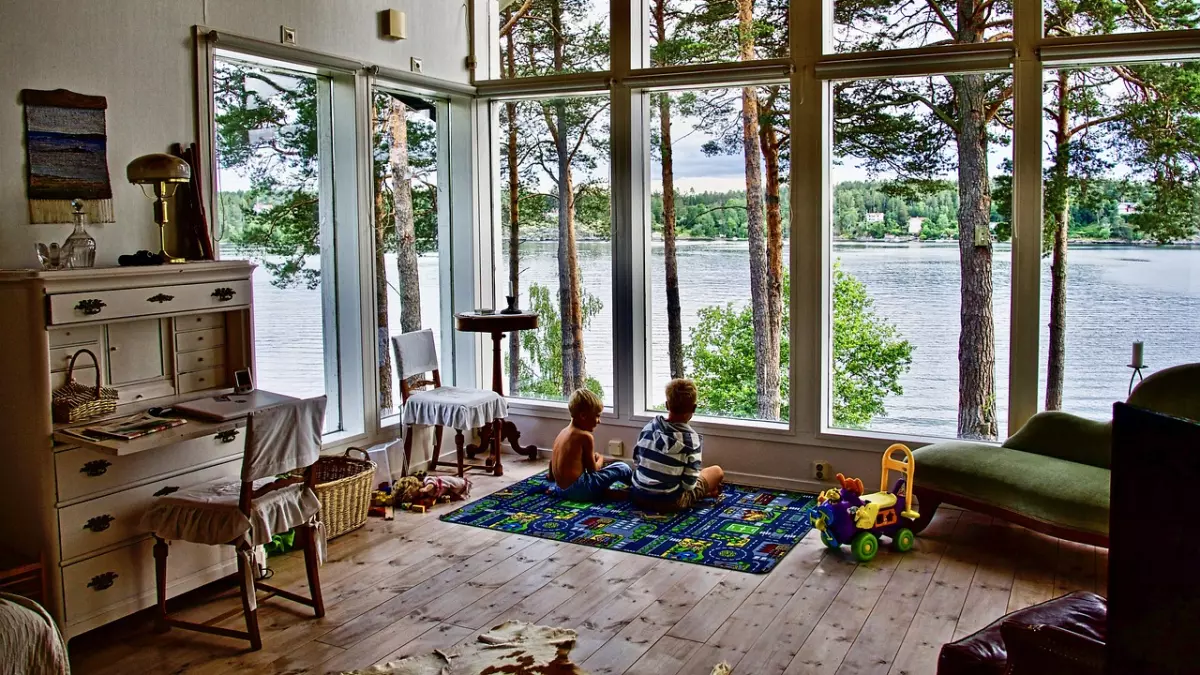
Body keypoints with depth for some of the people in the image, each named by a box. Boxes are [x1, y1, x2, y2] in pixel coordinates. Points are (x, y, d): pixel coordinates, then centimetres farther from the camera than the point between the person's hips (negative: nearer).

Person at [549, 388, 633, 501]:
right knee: (622, 468, 0)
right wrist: (600, 459, 15)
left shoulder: (562, 433, 12)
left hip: (561, 489, 8)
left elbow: (552, 462, 18)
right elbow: (593, 470, -5)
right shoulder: (585, 436, -11)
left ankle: (605, 492, 8)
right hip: (578, 489, -8)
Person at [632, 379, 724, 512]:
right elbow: (689, 484, -14)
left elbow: (636, 462, 8)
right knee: (717, 471, 13)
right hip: (669, 502, -5)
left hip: (639, 496, 5)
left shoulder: (648, 427, -1)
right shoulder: (690, 438, -15)